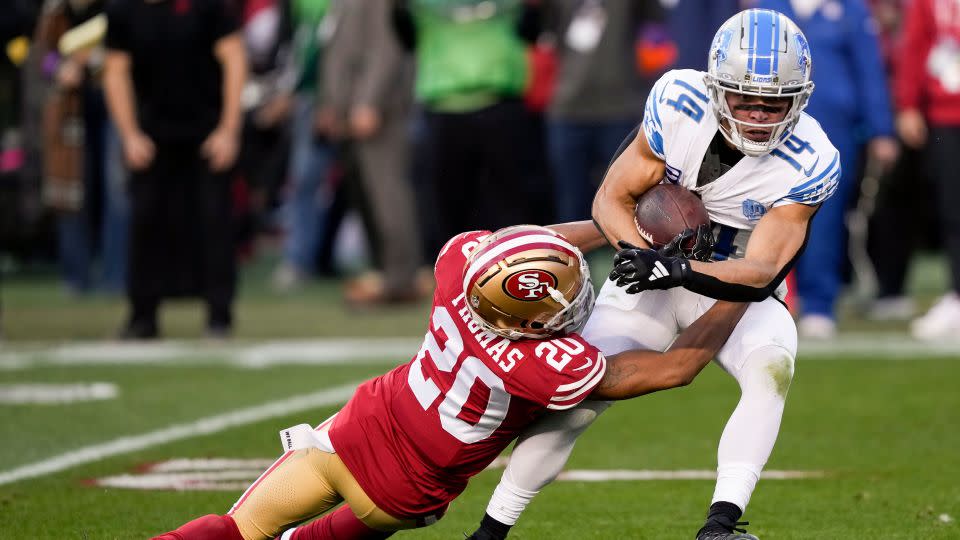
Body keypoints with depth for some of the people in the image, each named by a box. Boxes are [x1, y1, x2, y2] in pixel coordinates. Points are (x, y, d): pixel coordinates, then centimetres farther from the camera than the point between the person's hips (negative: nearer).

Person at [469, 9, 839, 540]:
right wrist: (639, 252, -34)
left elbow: (761, 273, -29)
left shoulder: (809, 163, -25)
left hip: (736, 288, -1)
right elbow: (612, 200, -13)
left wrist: (679, 271, -46)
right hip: (652, 268, 1)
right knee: (576, 397, -11)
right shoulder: (679, 104, -22)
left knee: (772, 367, -31)